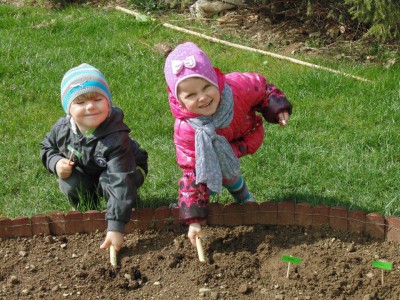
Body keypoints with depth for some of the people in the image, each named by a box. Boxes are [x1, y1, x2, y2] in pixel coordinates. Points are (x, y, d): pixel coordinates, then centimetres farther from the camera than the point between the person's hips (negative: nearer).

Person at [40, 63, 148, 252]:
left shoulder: (116, 139, -41)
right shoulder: (62, 128, -23)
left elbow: (120, 183, -45)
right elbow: (47, 147, 2)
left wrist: (115, 228, -50)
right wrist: (56, 163, -24)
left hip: (128, 170, -4)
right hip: (85, 172, 5)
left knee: (109, 182, -34)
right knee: (69, 184, -23)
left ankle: (129, 204, -3)